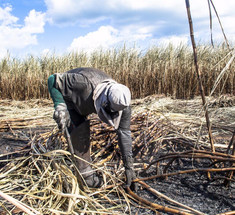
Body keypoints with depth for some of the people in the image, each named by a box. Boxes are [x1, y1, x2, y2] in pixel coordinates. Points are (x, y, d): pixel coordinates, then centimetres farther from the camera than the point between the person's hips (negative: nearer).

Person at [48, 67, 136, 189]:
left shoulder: (122, 104, -30)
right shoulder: (84, 84, -45)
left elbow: (124, 133, -22)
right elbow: (53, 80, -31)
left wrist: (129, 166, -21)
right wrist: (60, 107, -39)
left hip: (84, 103, 4)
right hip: (66, 98, -4)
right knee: (80, 130, -18)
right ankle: (85, 173, -6)